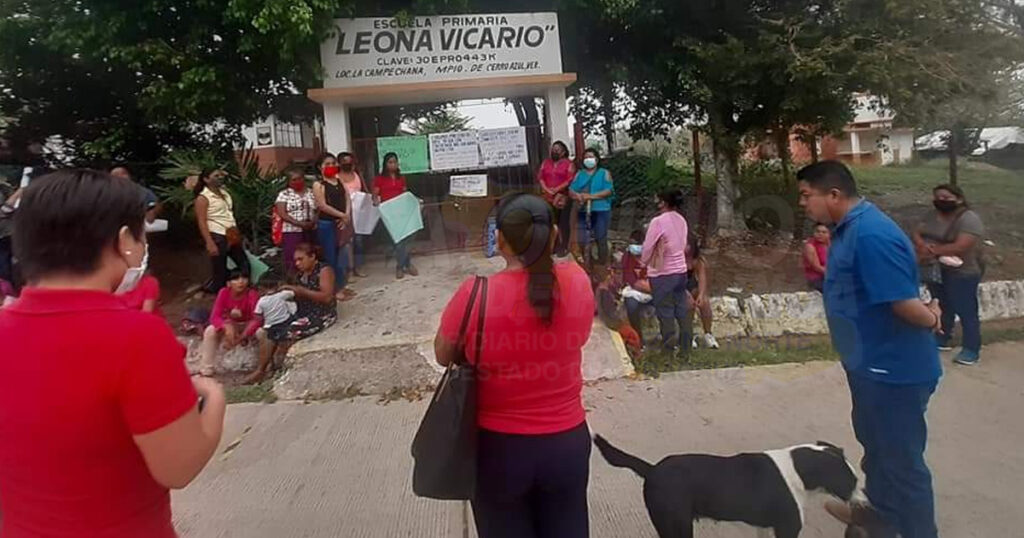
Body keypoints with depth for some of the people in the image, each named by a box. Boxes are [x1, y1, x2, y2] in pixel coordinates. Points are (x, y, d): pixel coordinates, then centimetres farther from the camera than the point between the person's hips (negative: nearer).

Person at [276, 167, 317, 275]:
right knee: (292, 262, -7)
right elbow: (282, 214, -7)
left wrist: (313, 222, -11)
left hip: (311, 232, 3)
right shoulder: (284, 194, 2)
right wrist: (300, 223, -17)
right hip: (292, 232, -3)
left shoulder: (311, 193, 13)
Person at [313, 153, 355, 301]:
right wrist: (342, 215, -16)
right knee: (331, 257, 1)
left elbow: (348, 200, 6)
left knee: (343, 257, 10)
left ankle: (341, 286, 23)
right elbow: (323, 206, -13)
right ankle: (333, 289, 9)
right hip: (326, 225, -6)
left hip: (342, 223, 6)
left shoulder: (340, 182, 13)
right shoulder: (318, 185, -5)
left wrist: (346, 217, -10)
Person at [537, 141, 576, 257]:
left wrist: (556, 190, -16)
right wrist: (546, 189, -10)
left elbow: (570, 180, -11)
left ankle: (564, 247, 3)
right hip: (548, 198, 5)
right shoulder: (545, 163, 13)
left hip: (563, 198, -5)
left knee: (564, 223, -2)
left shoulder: (568, 163, -2)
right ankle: (555, 245, 18)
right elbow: (539, 177, 6)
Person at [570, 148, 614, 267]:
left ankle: (603, 265, 12)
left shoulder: (604, 173, 6)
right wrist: (577, 195, -15)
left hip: (601, 211, -3)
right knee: (582, 241, 3)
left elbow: (609, 190, -7)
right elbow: (571, 190, 8)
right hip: (583, 212, 3)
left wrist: (591, 196, -15)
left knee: (601, 240, 1)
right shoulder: (579, 174, 17)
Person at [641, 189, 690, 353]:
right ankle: (685, 343, 24)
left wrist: (644, 263, 6)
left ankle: (670, 343, 13)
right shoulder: (682, 220, 2)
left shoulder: (658, 222, -19)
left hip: (662, 273, -7)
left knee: (665, 310, 6)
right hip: (681, 270, 7)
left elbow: (647, 247, -12)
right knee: (681, 308, 14)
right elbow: (683, 246, 11)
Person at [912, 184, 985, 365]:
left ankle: (972, 350, 8)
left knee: (965, 311, 0)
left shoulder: (969, 219, -17)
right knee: (943, 309, 19)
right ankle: (942, 340, 32)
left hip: (962, 274, -7)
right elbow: (917, 234, 3)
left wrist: (933, 250, -20)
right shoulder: (933, 216, 6)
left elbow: (960, 247, -26)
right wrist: (924, 247, -17)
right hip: (936, 272, 7)